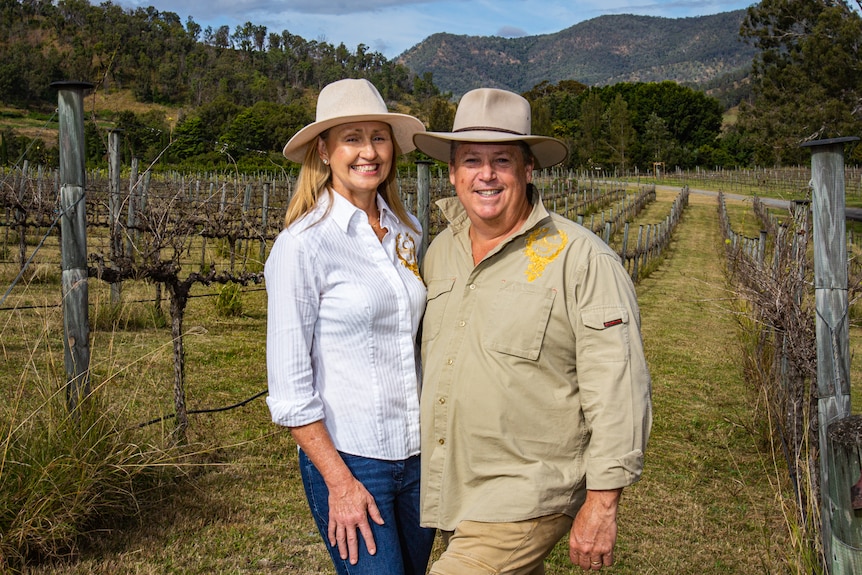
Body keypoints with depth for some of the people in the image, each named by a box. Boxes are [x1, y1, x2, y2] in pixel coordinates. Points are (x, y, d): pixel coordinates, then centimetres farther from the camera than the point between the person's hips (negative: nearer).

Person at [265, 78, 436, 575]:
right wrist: (339, 481, -13)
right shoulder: (304, 243, -12)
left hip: (417, 455, 6)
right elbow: (289, 385, -12)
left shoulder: (407, 231, 6)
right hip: (348, 459, -6)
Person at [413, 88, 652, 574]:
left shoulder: (581, 259, -15)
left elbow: (619, 392, -15)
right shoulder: (441, 251, 7)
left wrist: (601, 504, -16)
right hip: (450, 493, 7)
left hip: (525, 501, -7)